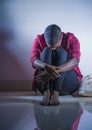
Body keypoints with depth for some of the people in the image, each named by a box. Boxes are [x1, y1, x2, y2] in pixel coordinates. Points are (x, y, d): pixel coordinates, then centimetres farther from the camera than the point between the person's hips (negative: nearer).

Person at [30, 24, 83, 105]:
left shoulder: (71, 39, -6)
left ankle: (56, 93, -37)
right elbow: (33, 60, -20)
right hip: (44, 81, 1)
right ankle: (46, 92, -37)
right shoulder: (39, 40, -3)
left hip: (68, 83, 0)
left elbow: (75, 61, -24)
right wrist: (47, 67, -42)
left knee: (61, 52, -23)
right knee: (46, 51, -22)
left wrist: (56, 70, -41)